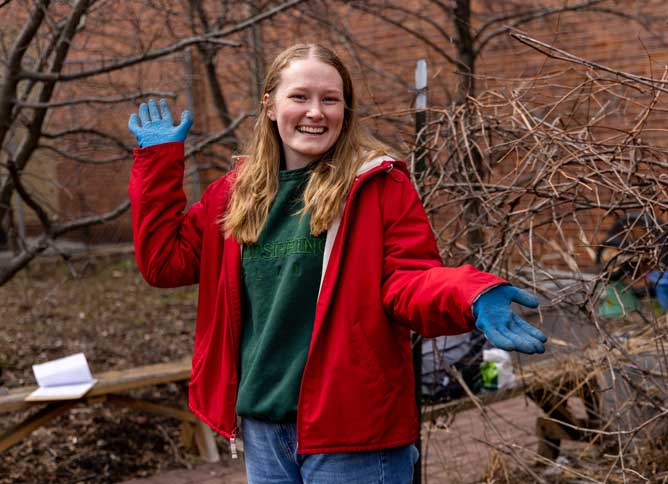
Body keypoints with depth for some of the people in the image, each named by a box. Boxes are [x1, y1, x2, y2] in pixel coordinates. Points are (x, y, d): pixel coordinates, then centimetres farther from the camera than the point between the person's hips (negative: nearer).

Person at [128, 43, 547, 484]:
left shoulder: (380, 185, -6)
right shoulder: (238, 192, 8)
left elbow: (408, 279, -10)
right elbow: (164, 260, 11)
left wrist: (470, 298, -31)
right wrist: (158, 158, 10)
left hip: (352, 427, -5)